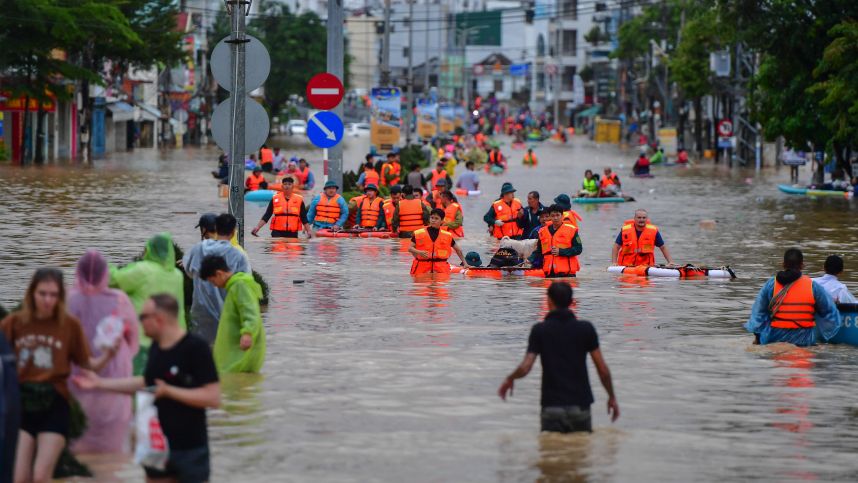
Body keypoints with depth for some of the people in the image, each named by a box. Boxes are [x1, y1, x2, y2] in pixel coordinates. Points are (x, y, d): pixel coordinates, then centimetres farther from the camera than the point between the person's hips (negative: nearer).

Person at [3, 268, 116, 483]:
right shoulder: (14, 322, -2)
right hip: (20, 403, 1)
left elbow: (86, 364, 3)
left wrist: (107, 355, -15)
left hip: (54, 406, -1)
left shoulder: (70, 324, -3)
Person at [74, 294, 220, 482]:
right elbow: (146, 383, 22)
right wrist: (100, 383, 21)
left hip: (190, 450, -7)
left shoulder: (195, 348, -17)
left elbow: (213, 398, -22)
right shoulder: (156, 348, 6)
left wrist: (169, 391, -24)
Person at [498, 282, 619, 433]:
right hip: (580, 406, 1)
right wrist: (612, 397, 13)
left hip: (552, 407, -1)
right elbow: (603, 370, 0)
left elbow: (525, 368, -9)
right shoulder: (586, 328, 0)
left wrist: (509, 379, 12)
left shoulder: (540, 330, -3)